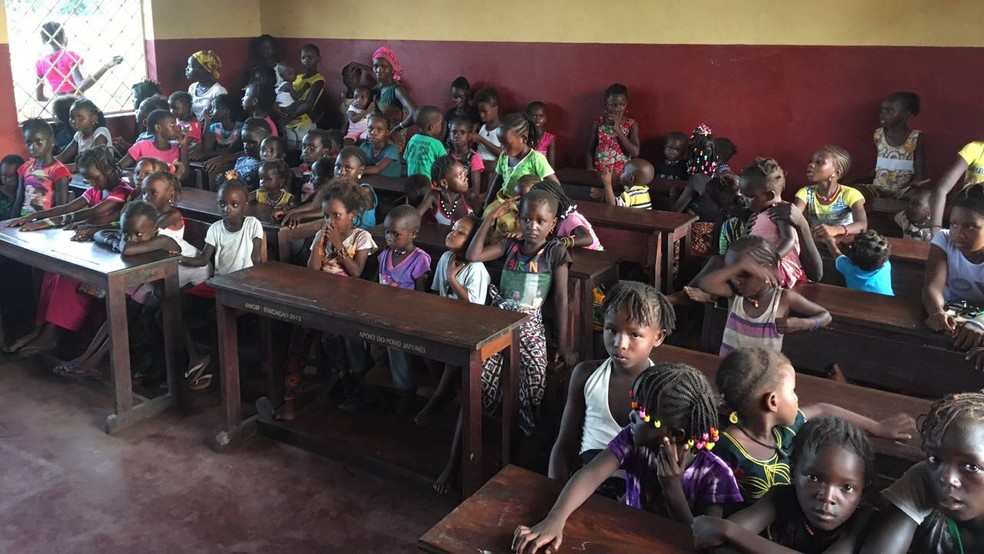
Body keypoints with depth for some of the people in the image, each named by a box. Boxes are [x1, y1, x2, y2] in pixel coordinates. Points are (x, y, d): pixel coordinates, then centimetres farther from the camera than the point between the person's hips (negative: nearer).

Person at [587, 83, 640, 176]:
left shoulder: (632, 124, -3)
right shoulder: (599, 122, 2)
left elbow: (635, 153, -13)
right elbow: (591, 149, 7)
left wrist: (617, 129, -14)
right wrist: (590, 171, -5)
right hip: (599, 172, 1)